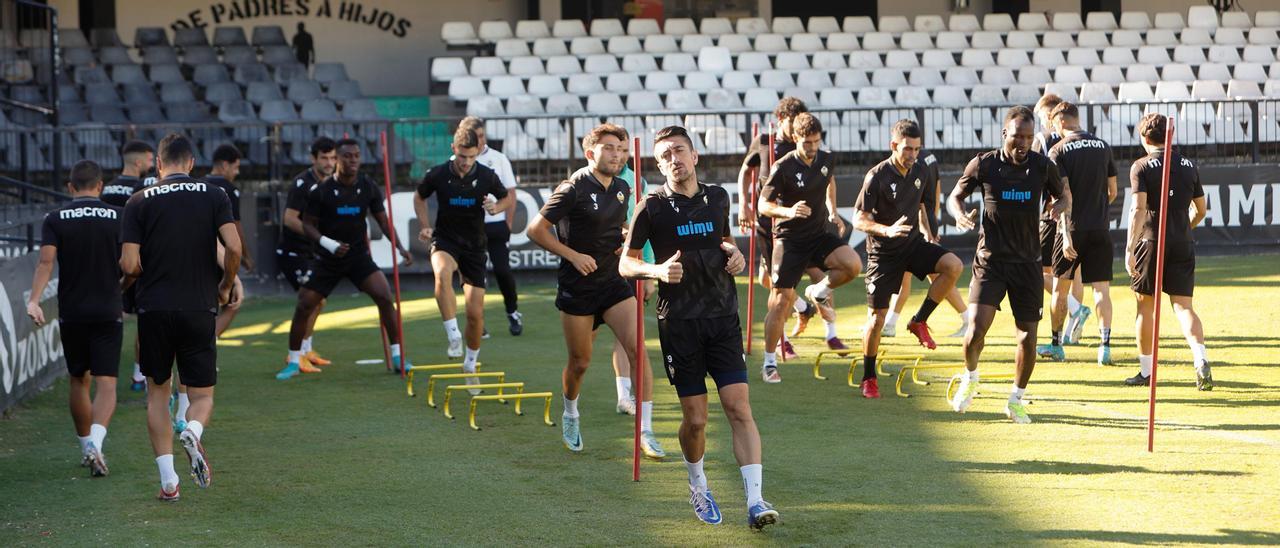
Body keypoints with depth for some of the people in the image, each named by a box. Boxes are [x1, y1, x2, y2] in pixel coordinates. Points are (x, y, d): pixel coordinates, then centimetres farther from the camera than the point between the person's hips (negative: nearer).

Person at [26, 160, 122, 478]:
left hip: (71, 312, 1)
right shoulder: (117, 217, -1)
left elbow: (45, 262, -12)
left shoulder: (55, 219, 0)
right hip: (108, 312, -1)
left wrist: (34, 300, -18)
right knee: (106, 384, -4)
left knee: (78, 381, 17)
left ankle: (86, 448, 25)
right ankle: (95, 443, -26)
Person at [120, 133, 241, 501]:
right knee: (202, 395, 10)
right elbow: (233, 247, -9)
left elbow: (129, 265, -5)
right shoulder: (214, 196, 2)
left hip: (154, 308, 0)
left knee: (158, 392, 15)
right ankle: (193, 433, -26)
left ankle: (168, 480, 7)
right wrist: (226, 286, 8)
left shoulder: (139, 201, 1)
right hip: (199, 307, 0)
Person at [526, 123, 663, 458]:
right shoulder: (574, 189, -13)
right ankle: (570, 416, 38)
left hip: (614, 282, 4)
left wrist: (627, 243, 5)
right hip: (577, 288, -4)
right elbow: (536, 230, -11)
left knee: (636, 349, -13)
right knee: (580, 362, 7)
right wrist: (574, 255, -17)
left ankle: (645, 432, -11)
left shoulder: (623, 189, 7)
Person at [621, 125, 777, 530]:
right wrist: (656, 270, -17)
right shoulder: (653, 207, -2)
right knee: (695, 419, 1)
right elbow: (625, 263, 2)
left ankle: (755, 501, -13)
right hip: (679, 322, -2)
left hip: (723, 317, 2)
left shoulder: (718, 198, 9)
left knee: (739, 407, -9)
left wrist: (734, 254, 5)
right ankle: (697, 486, 30)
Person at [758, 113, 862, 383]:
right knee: (781, 301, -6)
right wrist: (788, 211, -33)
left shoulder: (826, 160, -1)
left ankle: (819, 291, 9)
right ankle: (769, 363, 7)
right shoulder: (783, 168, -16)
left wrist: (832, 211, 14)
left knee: (853, 265, -22)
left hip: (819, 234, 4)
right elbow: (763, 205, -15)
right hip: (789, 239, -4)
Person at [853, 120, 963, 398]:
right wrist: (886, 230, -32)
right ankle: (869, 378, 13)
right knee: (878, 315, -3)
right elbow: (859, 220, -16)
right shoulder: (876, 177, -16)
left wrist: (928, 234, 9)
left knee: (953, 265, -22)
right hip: (884, 251, -5)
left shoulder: (919, 172, 1)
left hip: (914, 243, 5)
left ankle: (919, 321, -5)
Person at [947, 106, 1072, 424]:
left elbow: (1063, 195, 18)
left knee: (1028, 337, 1)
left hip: (1027, 261, 2)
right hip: (990, 260, -2)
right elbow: (955, 197, 9)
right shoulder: (983, 165, -4)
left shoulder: (1043, 166, 0)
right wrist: (960, 215, -14)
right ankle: (970, 378, 15)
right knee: (977, 328, -17)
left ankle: (1016, 400, 23)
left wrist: (1061, 208, -6)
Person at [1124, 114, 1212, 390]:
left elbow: (1139, 209, -15)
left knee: (1146, 305, 8)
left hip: (1151, 242, -3)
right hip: (1182, 244, 3)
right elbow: (1201, 211, 15)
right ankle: (1201, 360, -21)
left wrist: (1129, 248, -16)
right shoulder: (1189, 166, 9)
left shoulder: (1141, 167, -5)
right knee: (1184, 306, 2)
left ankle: (1146, 371, 14)